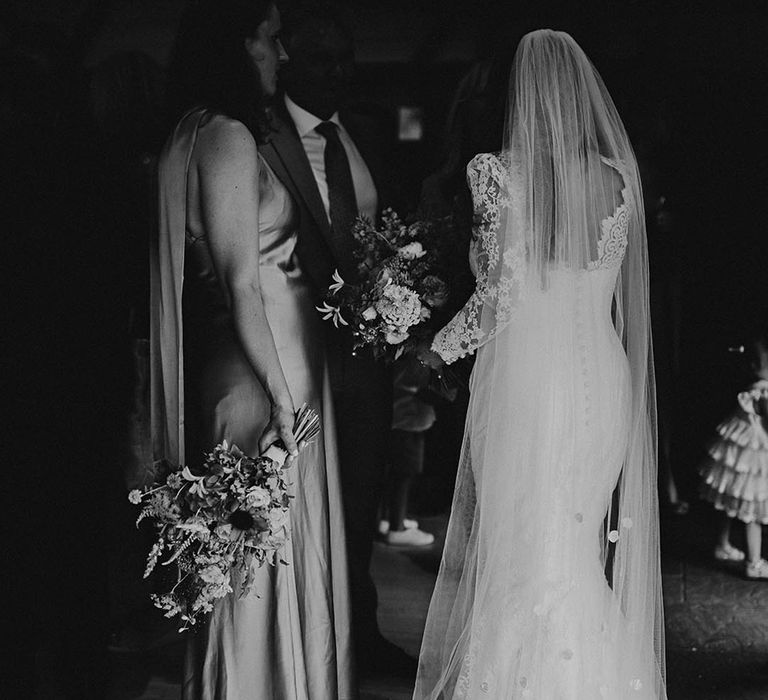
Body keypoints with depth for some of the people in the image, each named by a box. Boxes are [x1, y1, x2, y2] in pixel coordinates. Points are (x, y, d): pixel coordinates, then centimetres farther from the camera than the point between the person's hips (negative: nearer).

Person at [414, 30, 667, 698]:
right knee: (587, 554, 14)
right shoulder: (618, 178, 2)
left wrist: (438, 348, 0)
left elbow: (500, 296, -13)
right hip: (603, 375, 4)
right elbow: (608, 287, 8)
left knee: (518, 548, 7)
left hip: (523, 379, -4)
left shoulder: (498, 173, -10)